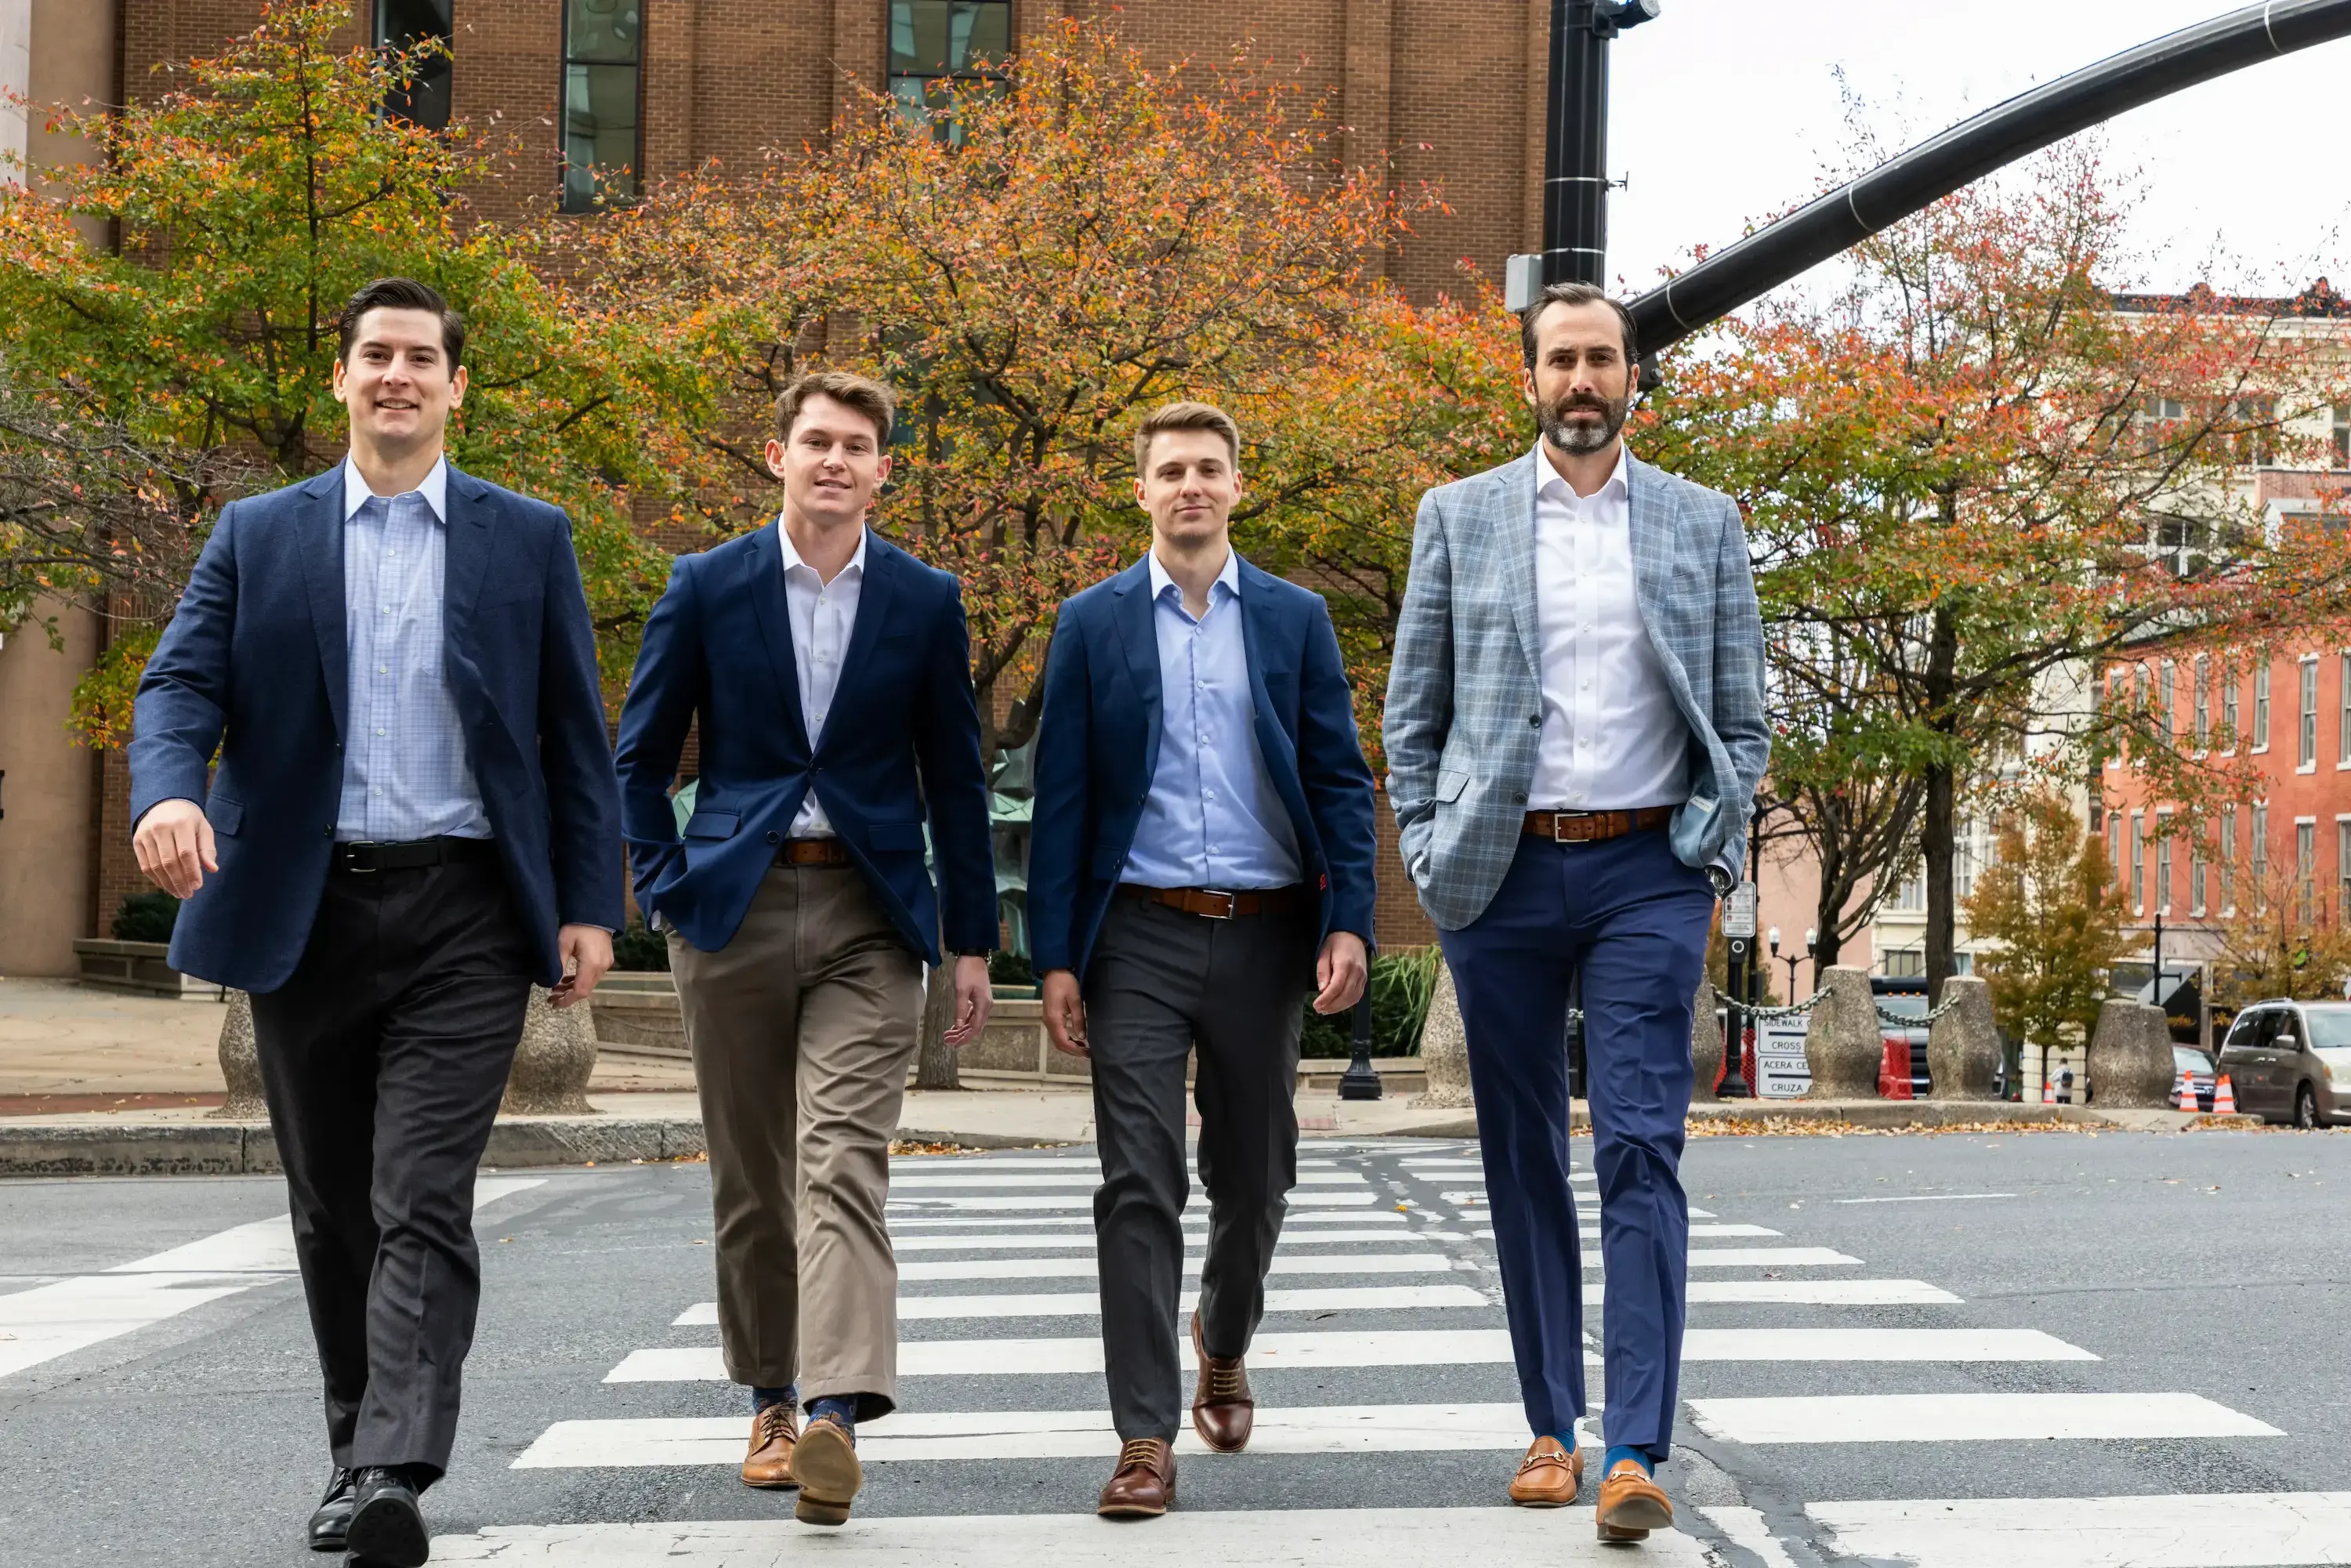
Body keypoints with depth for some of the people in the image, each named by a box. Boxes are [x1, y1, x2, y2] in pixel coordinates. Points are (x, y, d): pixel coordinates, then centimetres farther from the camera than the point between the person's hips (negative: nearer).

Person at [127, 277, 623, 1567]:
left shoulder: (528, 539, 8)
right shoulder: (257, 537, 10)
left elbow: (576, 736, 6)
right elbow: (180, 685, 0)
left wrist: (589, 905, 0)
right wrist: (166, 791, -22)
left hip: (464, 914, -2)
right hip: (305, 913, 3)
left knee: (422, 1206, -13)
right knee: (330, 1210, 12)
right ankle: (355, 1454, 25)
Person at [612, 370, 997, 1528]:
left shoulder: (926, 602, 6)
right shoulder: (705, 589, 5)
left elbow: (954, 779, 9)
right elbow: (642, 757, 10)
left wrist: (972, 941, 6)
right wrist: (667, 890, -1)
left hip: (869, 911, -1)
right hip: (735, 907, 1)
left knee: (844, 1161, -14)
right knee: (749, 1176, 8)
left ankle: (836, 1410, -23)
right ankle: (770, 1400, 22)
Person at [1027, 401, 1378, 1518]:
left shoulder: (1295, 619, 7)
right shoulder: (1094, 623, 5)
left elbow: (1341, 782, 4)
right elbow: (1060, 797, 2)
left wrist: (1349, 922, -8)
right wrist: (1055, 956, -4)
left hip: (1264, 933, 2)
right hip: (1138, 935, -1)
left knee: (1253, 1180, 13)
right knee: (1139, 1185, -6)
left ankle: (1223, 1352, 40)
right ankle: (1146, 1439, -2)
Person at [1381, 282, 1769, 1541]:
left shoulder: (1703, 524, 10)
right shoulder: (1459, 517, 9)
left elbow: (1743, 720, 11)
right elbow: (1412, 714, 10)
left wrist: (1716, 863, 1)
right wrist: (1427, 857, 1)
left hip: (1647, 872, -1)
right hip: (1501, 873, 1)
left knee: (1640, 1154, -10)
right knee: (1524, 1161, 7)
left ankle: (1636, 1453, -12)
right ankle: (1550, 1428, 17)